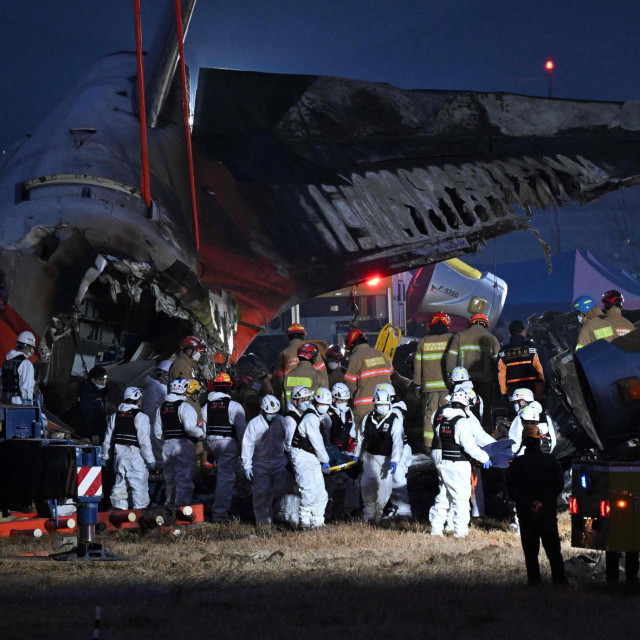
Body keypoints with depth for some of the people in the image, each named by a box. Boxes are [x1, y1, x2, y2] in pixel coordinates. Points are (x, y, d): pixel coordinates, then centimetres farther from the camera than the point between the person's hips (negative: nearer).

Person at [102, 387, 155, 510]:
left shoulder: (114, 416, 8)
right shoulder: (140, 417, -12)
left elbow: (108, 438, 13)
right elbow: (144, 441, -15)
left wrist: (105, 456, 22)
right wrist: (150, 459, -9)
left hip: (119, 454, 6)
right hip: (135, 455, -6)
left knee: (120, 485, 13)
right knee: (139, 486, -3)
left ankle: (119, 509, 17)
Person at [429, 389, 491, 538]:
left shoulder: (441, 419, 5)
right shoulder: (462, 422, -17)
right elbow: (469, 445, -20)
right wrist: (484, 457, -9)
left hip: (442, 463, 7)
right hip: (458, 464, -7)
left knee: (443, 496, 16)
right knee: (461, 498, 1)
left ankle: (436, 528, 18)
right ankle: (460, 530, 2)